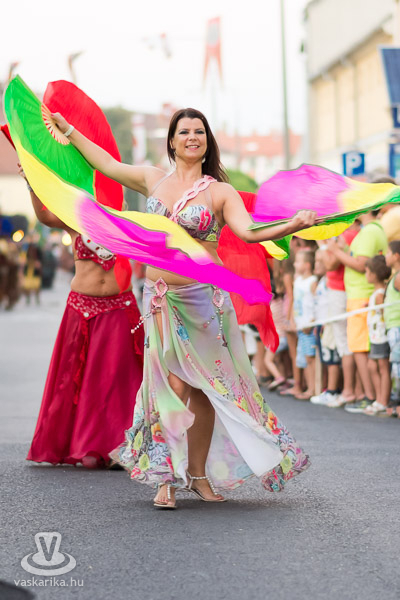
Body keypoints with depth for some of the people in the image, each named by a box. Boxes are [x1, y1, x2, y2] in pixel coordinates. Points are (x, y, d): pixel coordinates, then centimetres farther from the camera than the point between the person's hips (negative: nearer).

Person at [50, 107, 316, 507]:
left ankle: (198, 473, 17)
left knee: (204, 387, 4)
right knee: (173, 385, -7)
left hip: (203, 297, -1)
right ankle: (167, 477, -2)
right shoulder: (153, 179, 10)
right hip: (161, 298, 1)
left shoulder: (220, 191, 0)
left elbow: (249, 232, -15)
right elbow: (106, 163, 24)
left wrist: (291, 225, -33)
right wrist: (67, 129, 31)